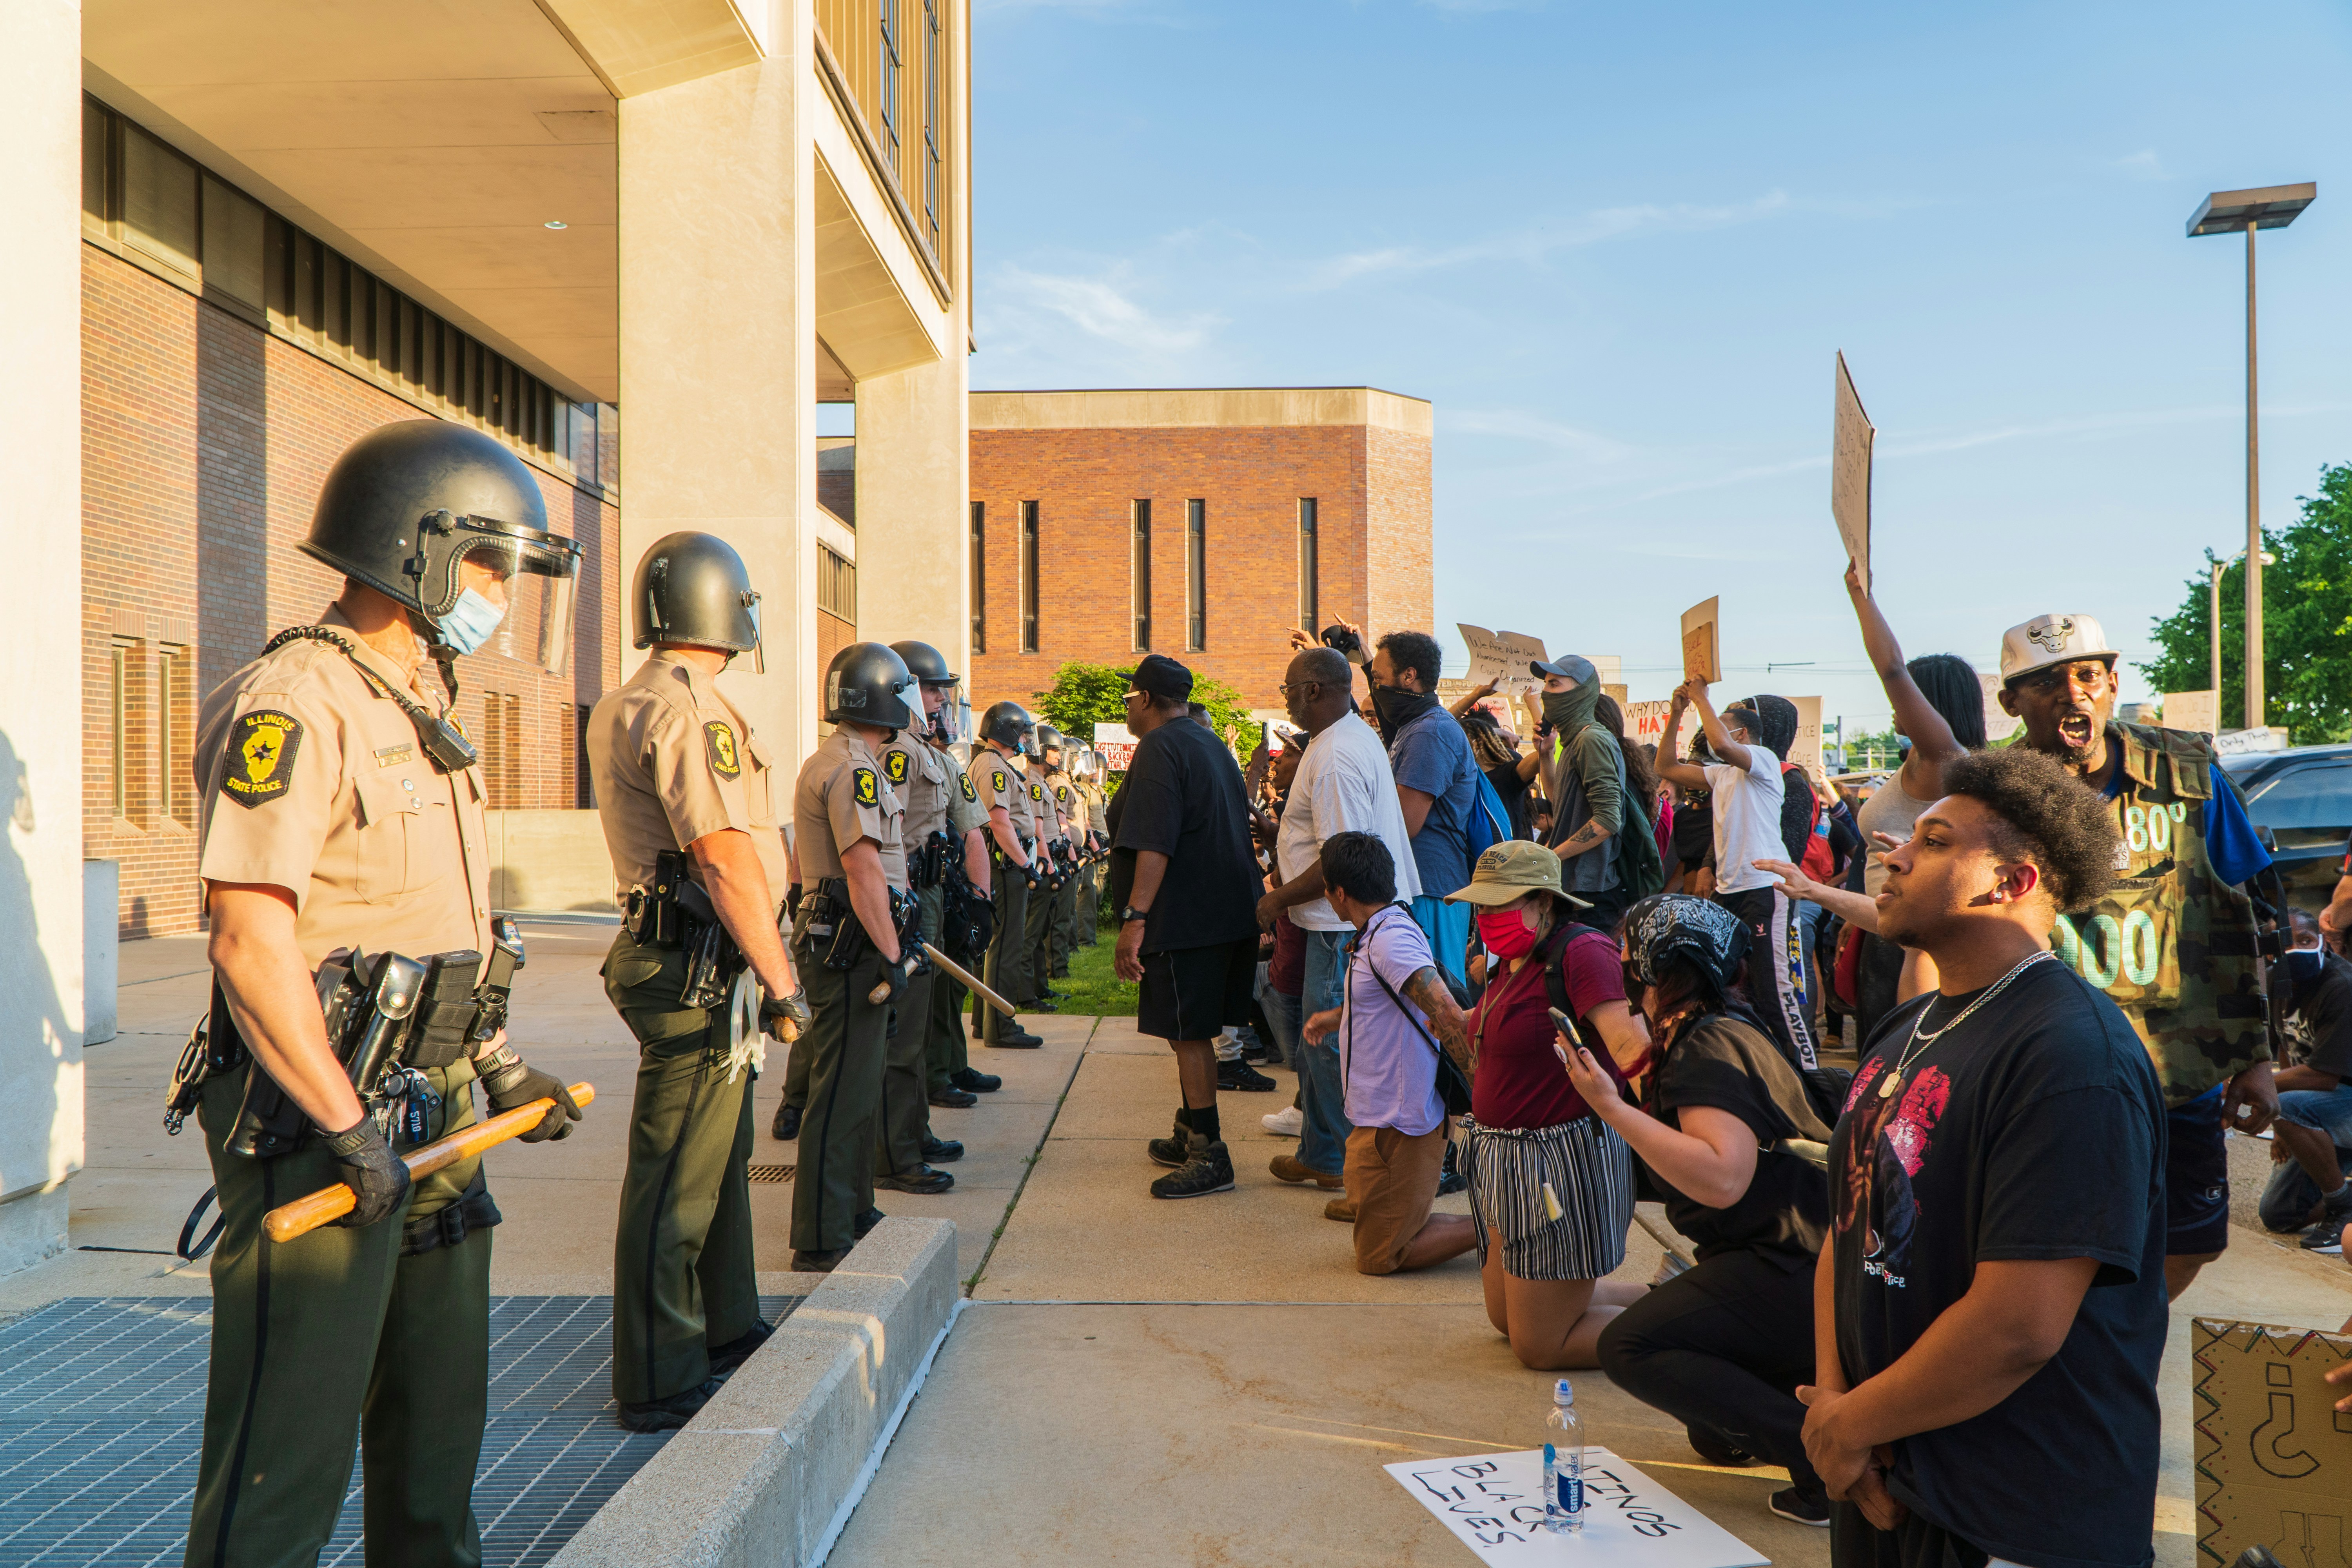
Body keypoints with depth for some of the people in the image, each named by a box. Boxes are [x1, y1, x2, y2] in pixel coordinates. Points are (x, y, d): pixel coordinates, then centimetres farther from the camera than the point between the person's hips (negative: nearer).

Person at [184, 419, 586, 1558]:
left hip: (431, 1116, 9)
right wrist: (350, 1133, -21)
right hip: (315, 1127, -9)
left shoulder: (416, 713, 15)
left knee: (437, 1422, 20)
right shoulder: (292, 706, -16)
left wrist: (498, 1064, 18)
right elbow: (250, 942, -22)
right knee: (286, 1462, 2)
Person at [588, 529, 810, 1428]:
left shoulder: (623, 707, 17)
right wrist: (782, 983, -21)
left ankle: (726, 1331, 35)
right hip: (694, 966, -11)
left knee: (718, 1158, 21)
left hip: (673, 950, 11)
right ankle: (659, 1386, 9)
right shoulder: (687, 711, -17)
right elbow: (726, 858, -23)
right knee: (677, 1180, -2)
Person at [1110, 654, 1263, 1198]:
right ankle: (1190, 1137, 28)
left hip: (1184, 919, -10)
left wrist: (1134, 919, -24)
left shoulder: (1159, 749, -13)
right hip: (1228, 911, 10)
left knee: (1189, 1035, -5)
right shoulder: (1211, 744, 18)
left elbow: (1154, 846, -23)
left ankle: (1210, 1158, -1)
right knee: (1192, 1031, 18)